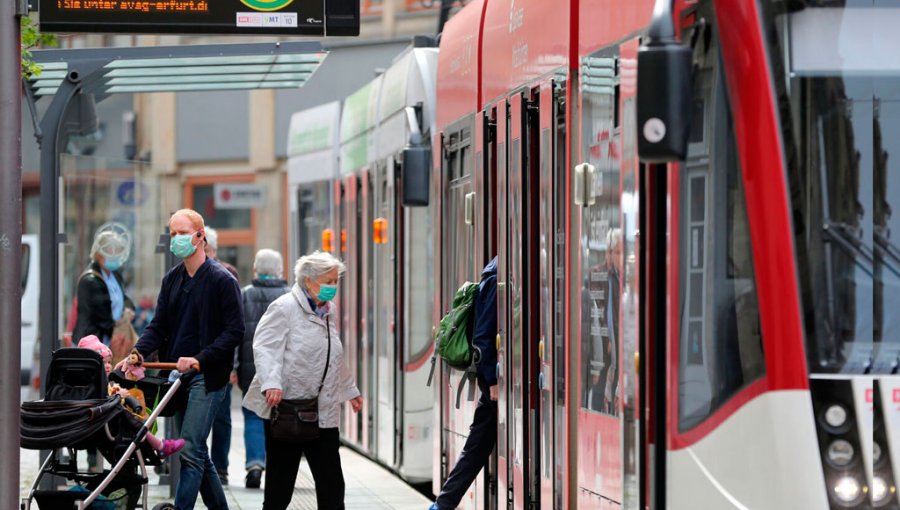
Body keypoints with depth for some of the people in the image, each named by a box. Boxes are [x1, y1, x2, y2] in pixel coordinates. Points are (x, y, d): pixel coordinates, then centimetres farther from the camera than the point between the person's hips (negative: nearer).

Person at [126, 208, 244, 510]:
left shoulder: (222, 280, -7)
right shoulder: (172, 279, 14)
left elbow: (234, 331, -11)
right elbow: (158, 327, 11)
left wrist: (200, 359, -21)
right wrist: (138, 352, -9)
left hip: (207, 378, -7)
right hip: (177, 374, 7)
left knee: (191, 451, -12)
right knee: (196, 451, 11)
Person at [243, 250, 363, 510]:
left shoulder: (328, 311, 17)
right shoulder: (284, 308, -8)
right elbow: (266, 348, -18)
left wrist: (350, 390, 35)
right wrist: (272, 383, -32)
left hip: (323, 413, 7)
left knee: (331, 486, 0)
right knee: (280, 484, 2)